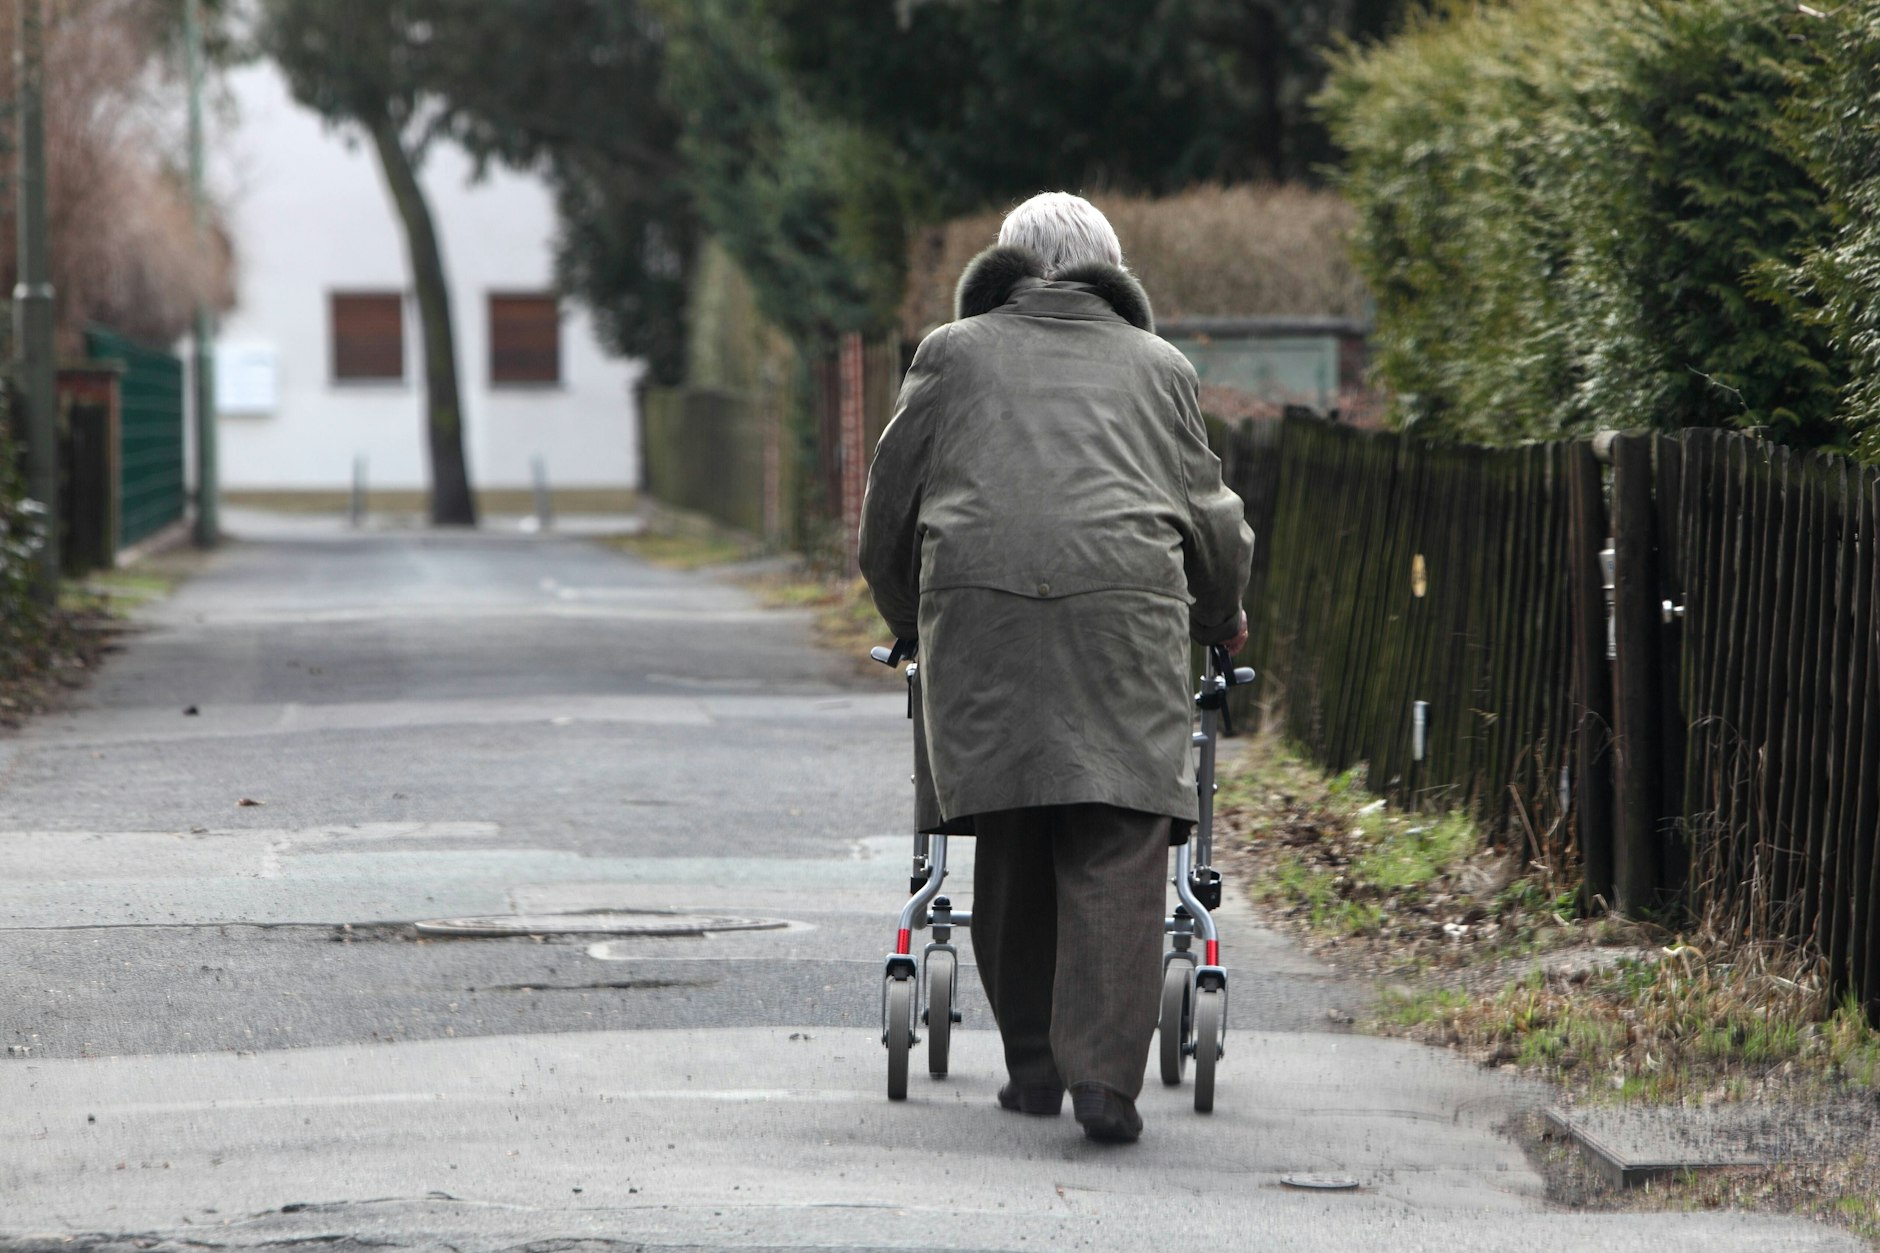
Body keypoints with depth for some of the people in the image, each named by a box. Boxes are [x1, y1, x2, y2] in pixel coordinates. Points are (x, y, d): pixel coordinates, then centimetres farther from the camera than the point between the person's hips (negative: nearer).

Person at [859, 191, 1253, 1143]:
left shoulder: (953, 353, 22)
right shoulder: (1157, 365, 24)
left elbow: (889, 508, 24)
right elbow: (1208, 512, 28)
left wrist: (911, 620, 40)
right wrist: (1222, 623, 45)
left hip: (979, 602, 1)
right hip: (1126, 604, -1)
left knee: (1012, 843, 8)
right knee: (1118, 847, -5)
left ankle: (1033, 1065, 11)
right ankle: (1104, 1072, -16)